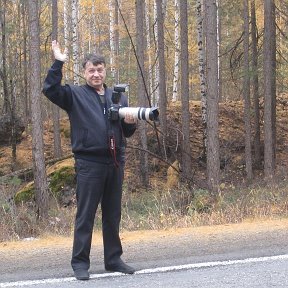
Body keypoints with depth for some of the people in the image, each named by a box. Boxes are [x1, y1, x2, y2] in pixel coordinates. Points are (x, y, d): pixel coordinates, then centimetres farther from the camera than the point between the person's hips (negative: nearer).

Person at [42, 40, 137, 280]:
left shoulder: (118, 96, 17)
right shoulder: (75, 95, 3)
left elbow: (126, 133, 21)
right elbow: (50, 90, -14)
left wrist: (130, 122, -1)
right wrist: (58, 64, -20)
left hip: (115, 162, 5)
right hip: (89, 163, -5)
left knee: (113, 215, 11)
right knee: (85, 215, -1)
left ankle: (113, 259, 20)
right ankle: (80, 263, 4)